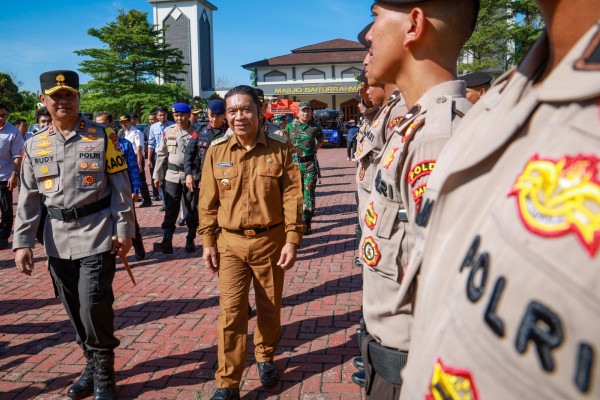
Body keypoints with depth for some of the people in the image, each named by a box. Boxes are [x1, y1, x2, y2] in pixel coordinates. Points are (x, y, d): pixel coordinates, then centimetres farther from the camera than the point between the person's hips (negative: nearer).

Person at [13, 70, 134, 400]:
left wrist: (124, 230, -5)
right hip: (58, 242, 4)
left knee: (94, 308, -8)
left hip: (96, 235, -4)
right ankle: (93, 367, 32)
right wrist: (22, 242, 3)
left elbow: (121, 187, -1)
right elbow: (28, 198, 9)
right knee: (75, 311, 12)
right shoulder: (34, 145, 8)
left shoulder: (103, 137, -2)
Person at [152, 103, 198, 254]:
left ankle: (190, 240, 21)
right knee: (170, 209, -5)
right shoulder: (168, 131, 8)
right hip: (172, 175, 2)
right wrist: (157, 175, 11)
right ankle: (166, 242, -8)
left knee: (192, 209, 6)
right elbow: (161, 154, 14)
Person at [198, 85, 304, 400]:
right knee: (231, 311, -2)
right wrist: (208, 242, 3)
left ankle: (265, 358, 41)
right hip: (230, 243, 1)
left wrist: (292, 241, -10)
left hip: (270, 240, 0)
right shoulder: (216, 151, 1)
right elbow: (208, 201, 5)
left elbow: (292, 197, -5)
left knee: (270, 307, 15)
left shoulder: (279, 149, -4)